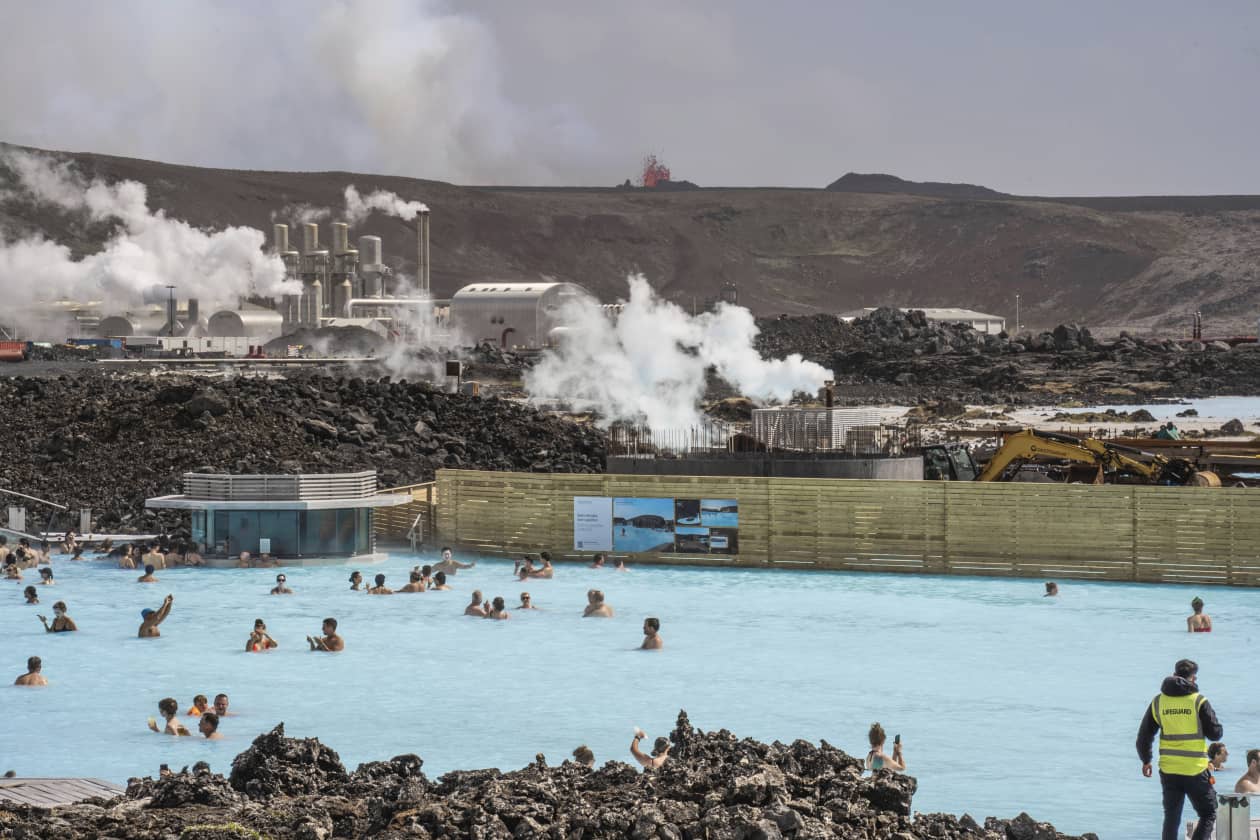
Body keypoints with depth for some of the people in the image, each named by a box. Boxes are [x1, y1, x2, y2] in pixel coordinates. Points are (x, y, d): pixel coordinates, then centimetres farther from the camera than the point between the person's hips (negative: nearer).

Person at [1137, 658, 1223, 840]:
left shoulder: (1158, 701, 4)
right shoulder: (1198, 701, -8)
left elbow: (1144, 735, 9)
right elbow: (1215, 734, -5)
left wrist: (1145, 760, 23)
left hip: (1168, 771, 4)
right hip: (1196, 770, -4)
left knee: (1171, 818, 14)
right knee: (1208, 815, 7)